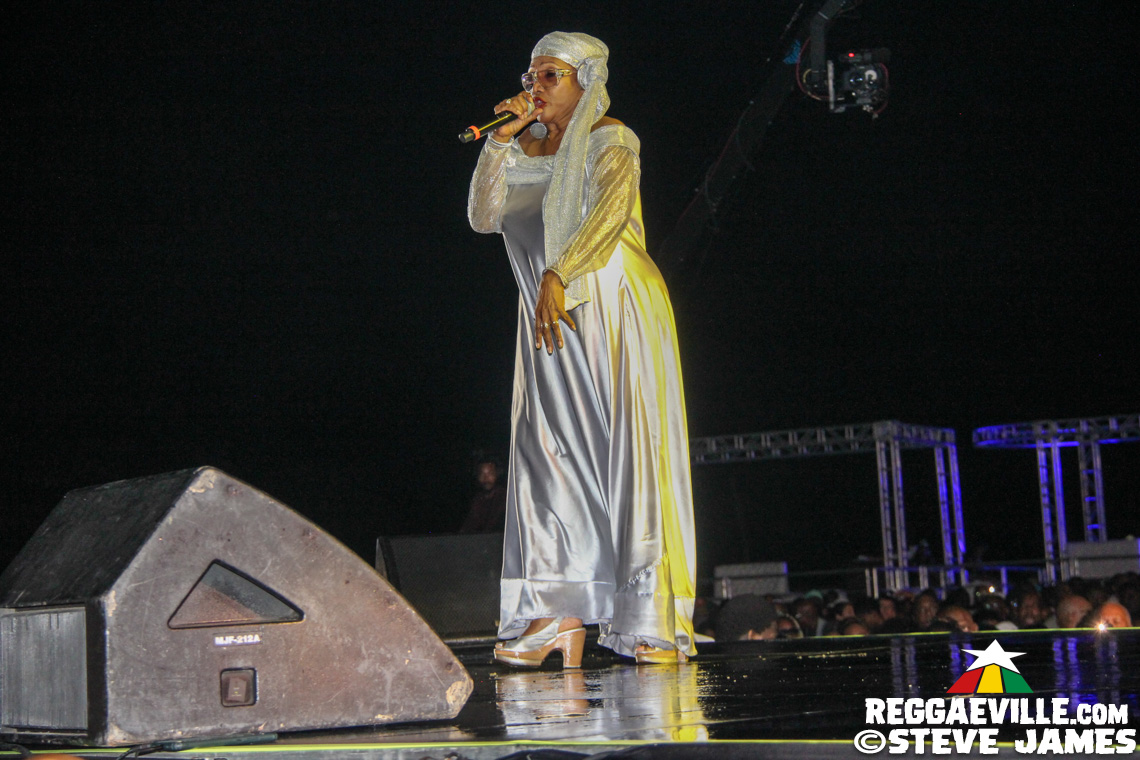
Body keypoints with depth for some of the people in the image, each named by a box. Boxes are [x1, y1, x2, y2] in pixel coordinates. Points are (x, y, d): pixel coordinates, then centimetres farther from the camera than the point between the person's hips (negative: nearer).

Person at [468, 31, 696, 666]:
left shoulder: (610, 139, -1)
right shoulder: (528, 151, 18)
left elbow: (609, 210, -18)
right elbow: (484, 217, 8)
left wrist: (558, 275, -30)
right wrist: (501, 141, 2)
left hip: (614, 310, -6)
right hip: (549, 318, 6)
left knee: (629, 447, -11)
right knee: (554, 454, -3)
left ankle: (655, 622, -12)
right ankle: (563, 616, -3)